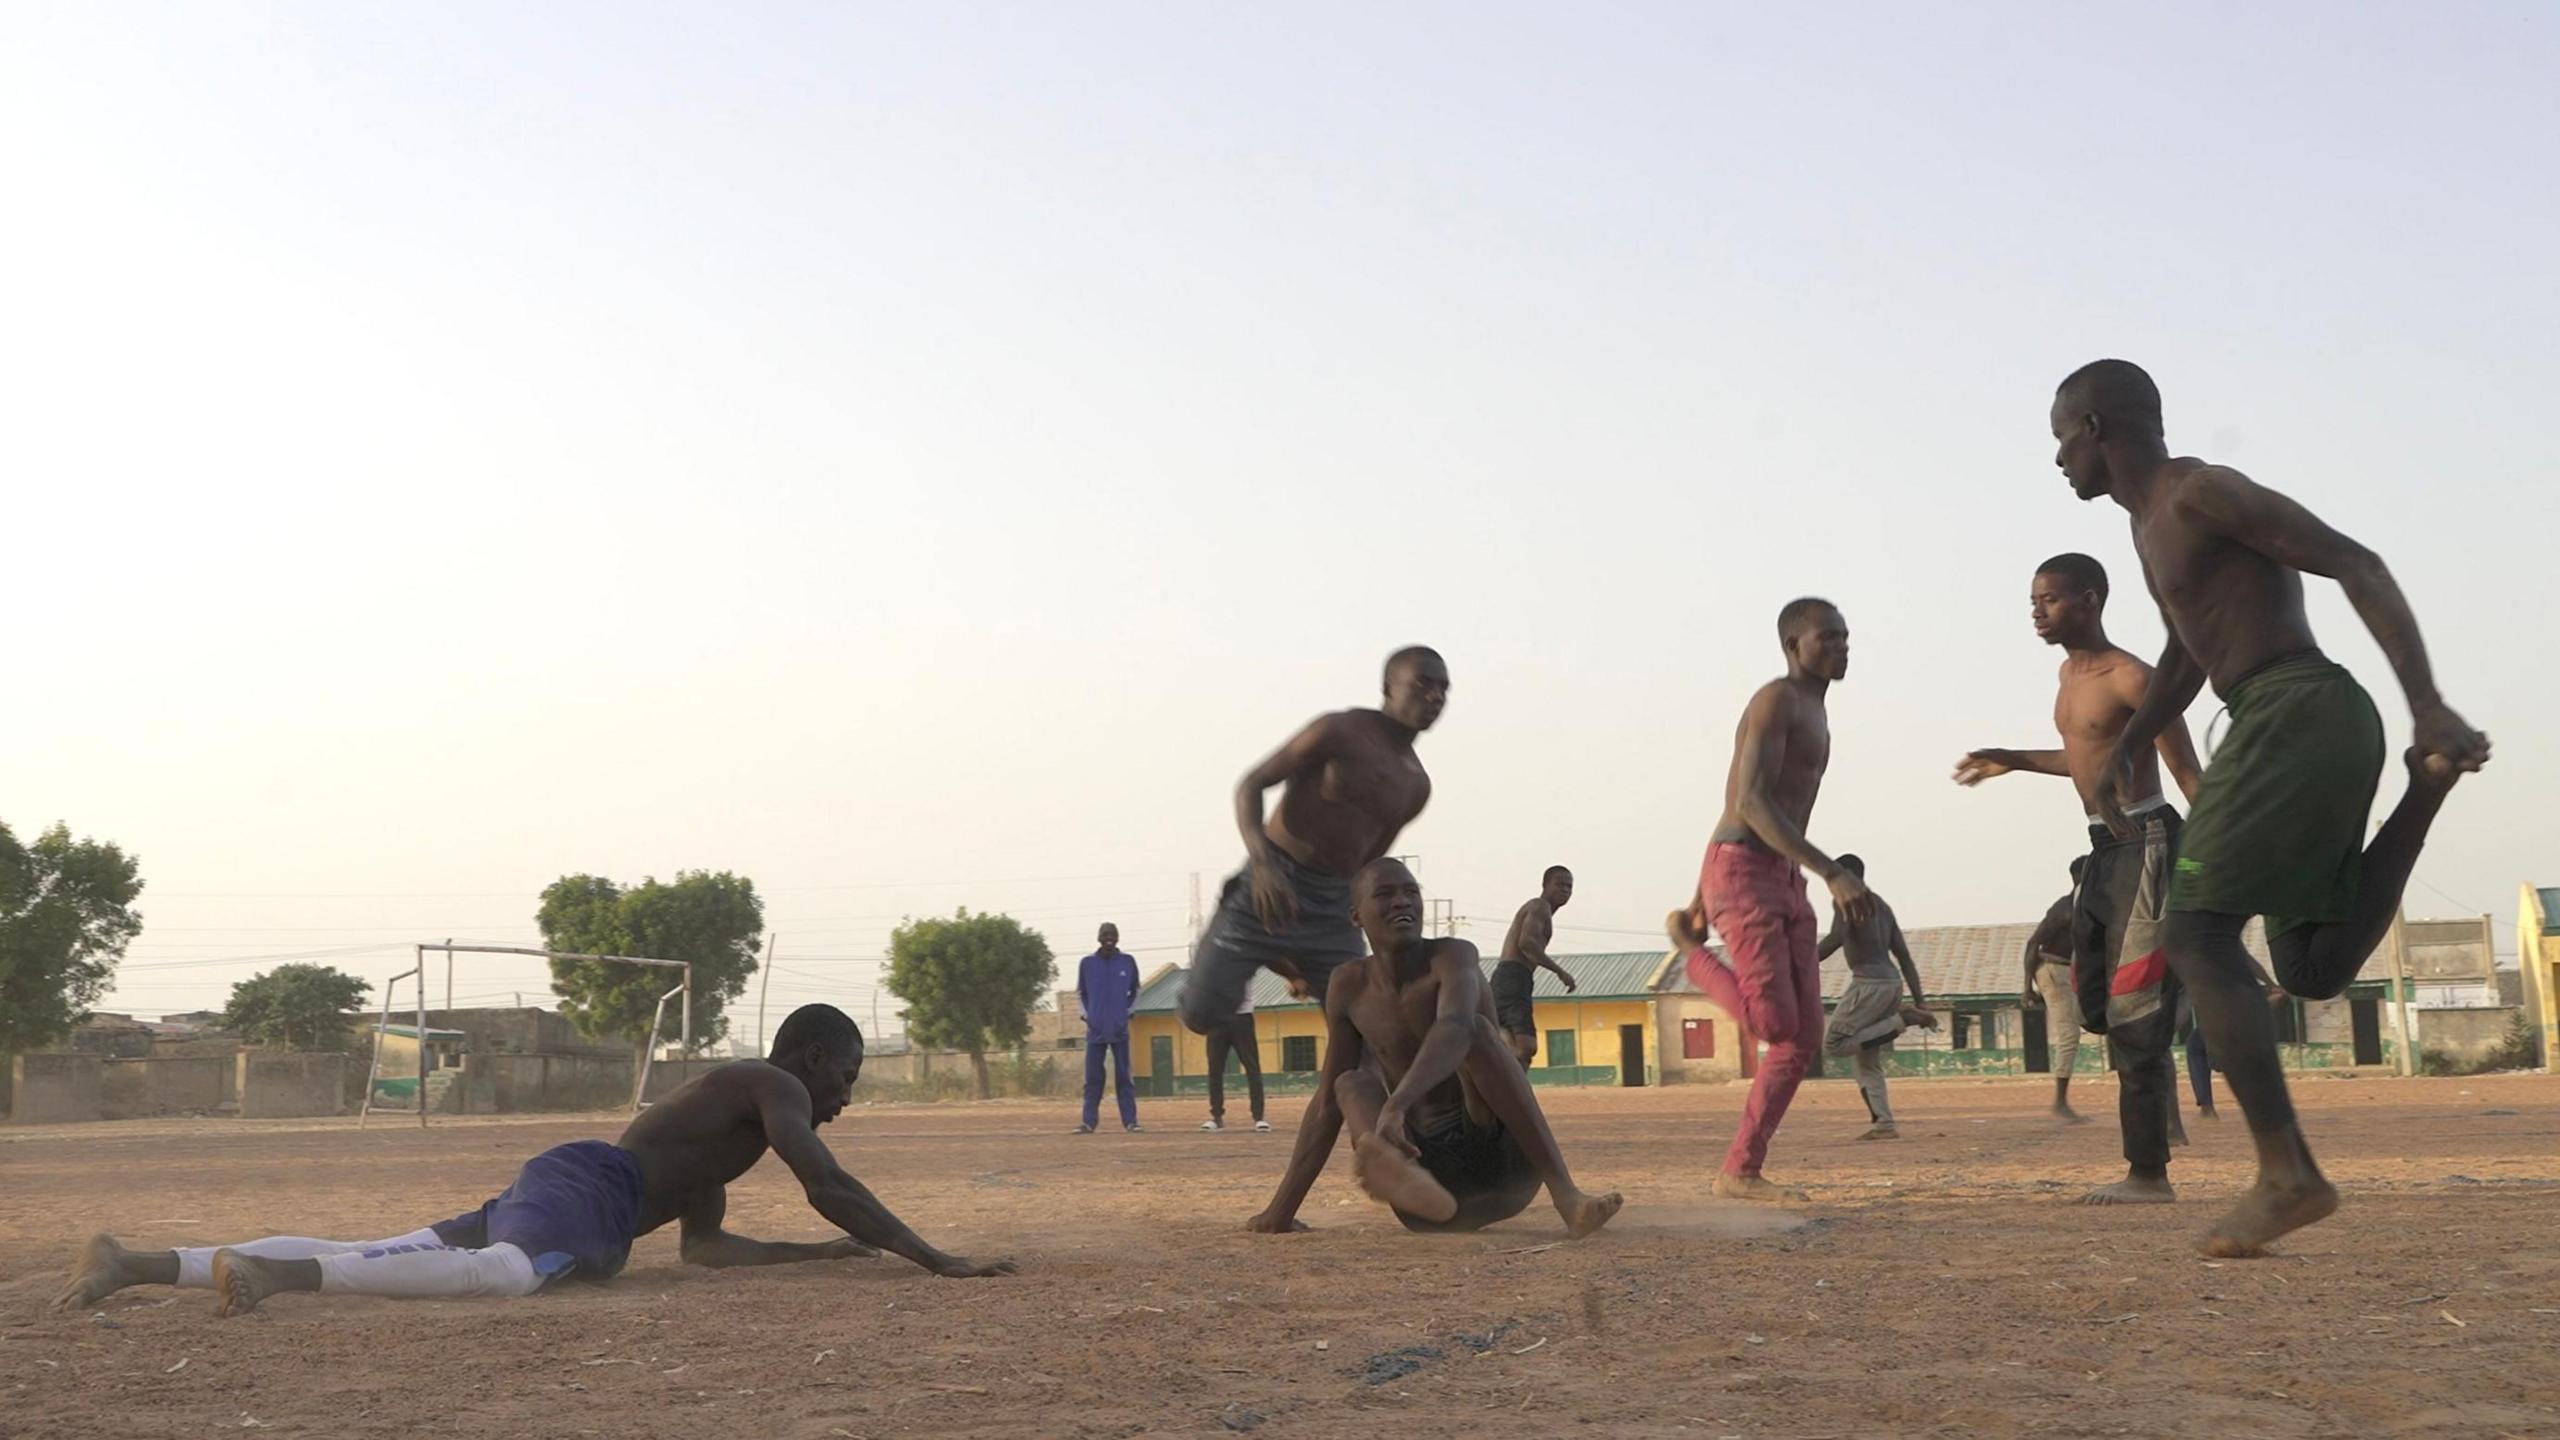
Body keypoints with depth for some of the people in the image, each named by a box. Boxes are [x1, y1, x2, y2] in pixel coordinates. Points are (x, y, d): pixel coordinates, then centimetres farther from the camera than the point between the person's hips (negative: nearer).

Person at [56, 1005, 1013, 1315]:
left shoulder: (724, 1116, 35)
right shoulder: (776, 1087, 6)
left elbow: (705, 1247, 33)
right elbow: (829, 1187, -11)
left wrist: (834, 1254, 33)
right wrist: (936, 1260, -9)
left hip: (540, 1196, 10)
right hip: (576, 1193, -10)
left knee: (357, 1258, 2)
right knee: (501, 1274, -41)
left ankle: (135, 1262, -1)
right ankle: (269, 1268, -50)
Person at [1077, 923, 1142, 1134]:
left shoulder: (1128, 962, 1)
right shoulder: (1086, 963, 2)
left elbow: (1134, 991, 13)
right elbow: (1081, 993, 13)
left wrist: (1124, 1010, 0)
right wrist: (1089, 1013, 0)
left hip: (1119, 1029, -1)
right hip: (1095, 1029, 1)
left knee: (1124, 1077, 2)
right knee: (1092, 1078, 3)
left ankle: (1130, 1120, 3)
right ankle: (1088, 1121, 5)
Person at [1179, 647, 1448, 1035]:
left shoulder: (1417, 786, 11)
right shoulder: (1339, 732, -9)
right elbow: (1251, 784, -11)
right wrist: (1262, 862, -29)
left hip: (1333, 907, 6)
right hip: (1271, 887, -5)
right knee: (1201, 1015, -5)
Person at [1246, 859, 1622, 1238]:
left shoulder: (1454, 955, -10)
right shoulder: (1348, 987, 5)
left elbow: (1454, 1029, -34)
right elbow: (1328, 1103, 10)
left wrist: (1396, 1105, -51)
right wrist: (1282, 1208, 6)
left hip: (1506, 1167, -4)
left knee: (1477, 1027, -24)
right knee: (1350, 1085, -15)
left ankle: (1565, 1195, -37)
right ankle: (1394, 1172, -52)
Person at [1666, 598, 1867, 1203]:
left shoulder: (1810, 714, 23)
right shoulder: (1776, 699, -8)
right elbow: (1752, 804, -20)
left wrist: (1701, 900, 25)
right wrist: (1833, 872, -27)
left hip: (1784, 885, 9)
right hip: (1742, 877, -9)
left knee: (1805, 1036, 1)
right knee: (1775, 1023, -15)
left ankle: (1739, 1172, 4)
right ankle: (1689, 950, 10)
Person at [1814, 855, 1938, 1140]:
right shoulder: (1882, 906, 23)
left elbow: (1836, 938, -19)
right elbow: (1904, 955, 18)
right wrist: (1919, 1000, 15)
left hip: (1869, 984, -9)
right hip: (1892, 983, 9)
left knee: (1833, 1043, -3)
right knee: (1868, 1061, 12)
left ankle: (1902, 1020, -10)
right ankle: (1883, 1124, -1)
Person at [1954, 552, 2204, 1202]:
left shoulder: (2131, 678, -15)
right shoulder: (2070, 674, 14)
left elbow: (2189, 773, -16)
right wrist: (2012, 761, 27)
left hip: (2146, 842, -9)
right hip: (2105, 848, 9)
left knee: (2133, 1008, -9)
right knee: (2093, 1001, 11)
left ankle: (2148, 1173, -5)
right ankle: (2163, 1116, 26)